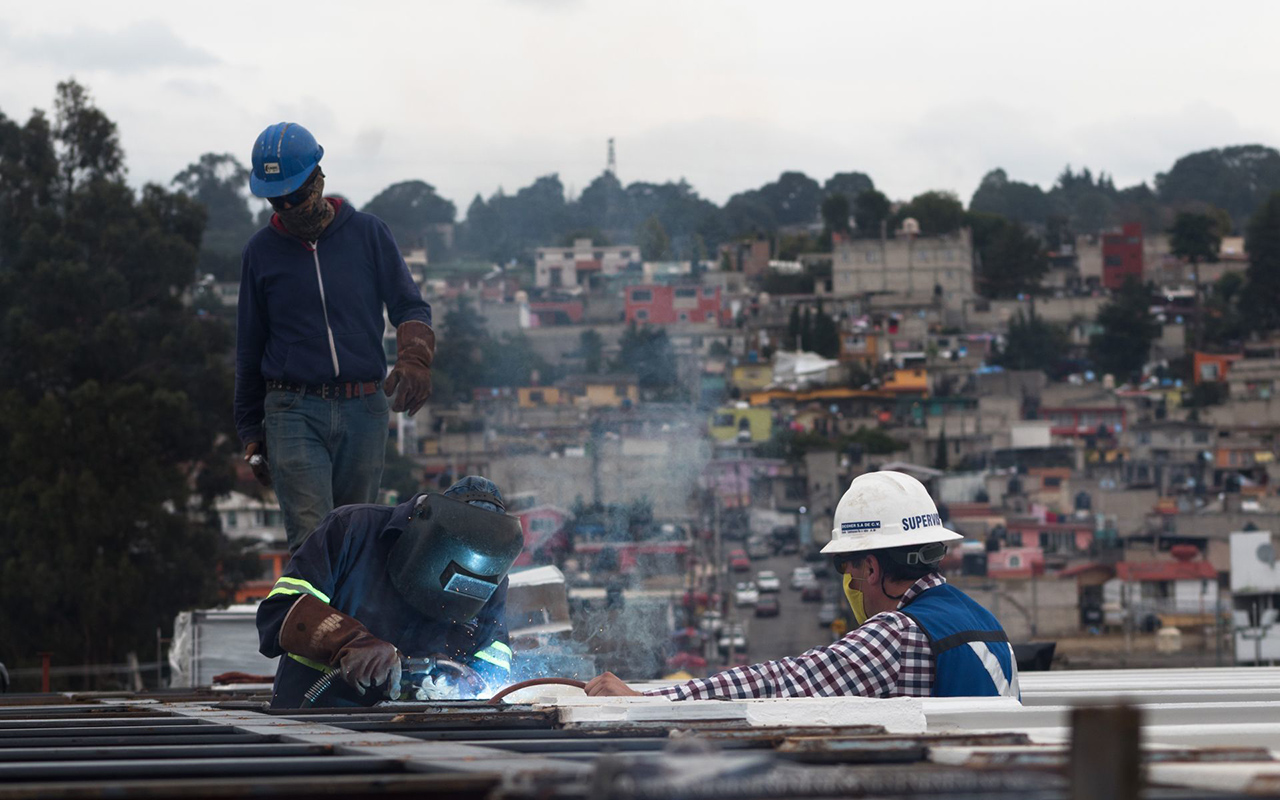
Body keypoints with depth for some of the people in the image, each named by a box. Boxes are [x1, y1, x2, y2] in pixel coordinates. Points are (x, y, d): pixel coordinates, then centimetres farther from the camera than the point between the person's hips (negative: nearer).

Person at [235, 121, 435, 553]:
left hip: (363, 411, 1)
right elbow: (249, 350, 14)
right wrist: (251, 432, 13)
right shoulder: (262, 250, 8)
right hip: (293, 413, -1)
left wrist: (414, 357, -16)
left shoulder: (368, 234, 5)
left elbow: (410, 306, 7)